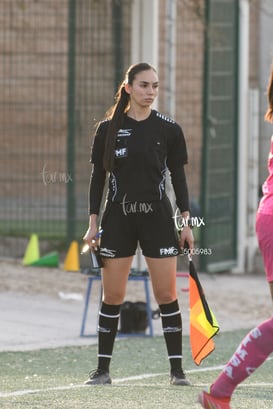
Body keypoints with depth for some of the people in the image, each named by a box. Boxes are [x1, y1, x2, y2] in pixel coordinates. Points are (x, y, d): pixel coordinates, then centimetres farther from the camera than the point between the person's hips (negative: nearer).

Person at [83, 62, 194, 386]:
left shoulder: (169, 129, 2)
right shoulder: (108, 128, 2)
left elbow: (178, 177, 6)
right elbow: (97, 177, 6)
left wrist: (186, 223, 1)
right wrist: (93, 224, 1)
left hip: (158, 218, 0)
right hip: (118, 218, 0)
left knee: (166, 295, -3)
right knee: (112, 296, 2)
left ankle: (177, 370, 2)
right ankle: (103, 369, 10)